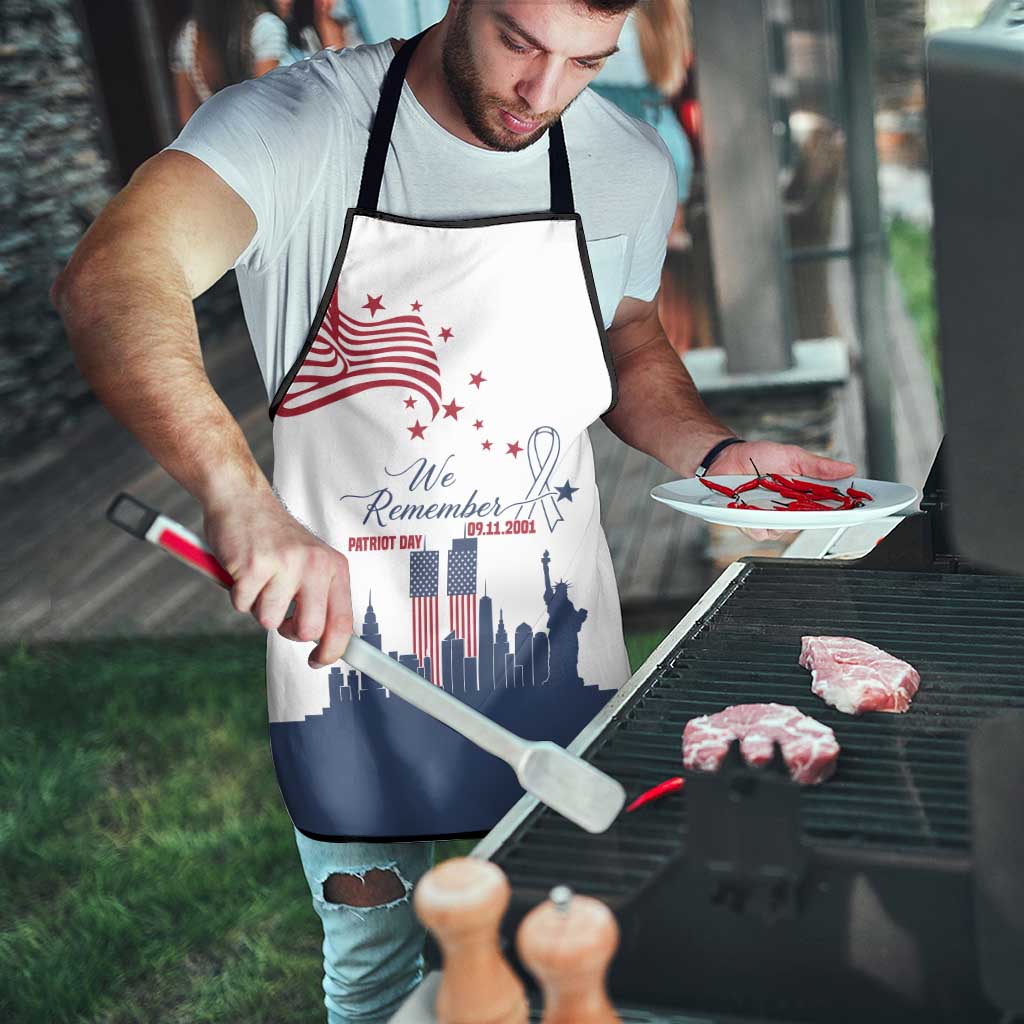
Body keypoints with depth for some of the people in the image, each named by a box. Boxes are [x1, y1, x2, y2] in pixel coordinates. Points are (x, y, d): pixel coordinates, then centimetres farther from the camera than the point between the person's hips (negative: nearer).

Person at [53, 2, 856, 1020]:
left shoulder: (630, 165, -2)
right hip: (345, 645, -2)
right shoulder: (297, 125, -16)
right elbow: (109, 281, -33)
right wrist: (240, 495, -49)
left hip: (553, 649, 3)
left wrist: (717, 453, -4)